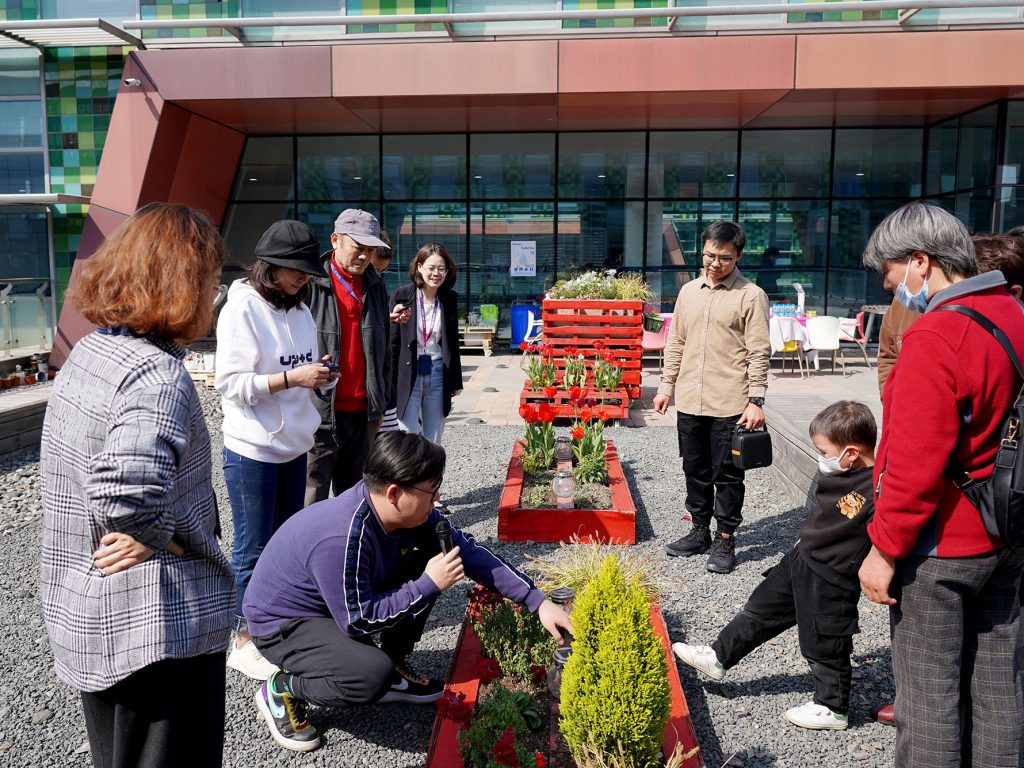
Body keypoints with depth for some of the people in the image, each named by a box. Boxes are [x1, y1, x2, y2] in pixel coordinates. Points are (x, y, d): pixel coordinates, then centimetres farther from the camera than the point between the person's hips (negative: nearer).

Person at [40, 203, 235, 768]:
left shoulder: (89, 351, 4)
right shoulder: (159, 377, -24)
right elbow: (129, 486, -41)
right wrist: (160, 538, -22)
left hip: (87, 618, 9)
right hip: (158, 630, -9)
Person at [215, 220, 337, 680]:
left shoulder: (300, 309, 9)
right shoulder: (242, 308, -14)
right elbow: (230, 383, -19)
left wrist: (318, 378, -4)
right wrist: (292, 378, -26)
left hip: (294, 447, 8)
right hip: (253, 451, -7)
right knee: (253, 548, 3)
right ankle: (244, 642, 18)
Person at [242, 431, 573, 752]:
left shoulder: (409, 512, -14)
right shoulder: (340, 540, -38)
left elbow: (468, 550, -8)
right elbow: (357, 621, -29)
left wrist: (537, 600, -12)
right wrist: (429, 586, -28)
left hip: (349, 598, 8)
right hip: (283, 622, -8)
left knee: (428, 559, -6)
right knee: (373, 674, -31)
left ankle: (394, 669, 10)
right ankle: (281, 689, -1)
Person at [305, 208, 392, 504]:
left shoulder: (375, 286, 11)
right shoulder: (310, 284, -8)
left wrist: (381, 403, 18)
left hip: (363, 413, 6)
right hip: (319, 413, -5)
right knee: (313, 502, 0)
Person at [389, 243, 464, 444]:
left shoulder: (450, 299, 5)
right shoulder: (401, 296, -5)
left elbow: (453, 343, 12)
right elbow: (392, 342, -4)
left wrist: (456, 381, 12)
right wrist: (390, 383, -7)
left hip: (438, 375, 3)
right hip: (409, 375, -3)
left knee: (433, 442, 10)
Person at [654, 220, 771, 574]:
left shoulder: (751, 296, -6)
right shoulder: (689, 291, 11)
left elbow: (759, 353, -8)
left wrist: (756, 401, -13)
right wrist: (666, 386, 12)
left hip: (730, 406, -5)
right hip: (689, 402, 5)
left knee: (727, 475, 4)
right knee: (695, 471, 15)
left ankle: (725, 541, 17)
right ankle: (700, 531, 30)